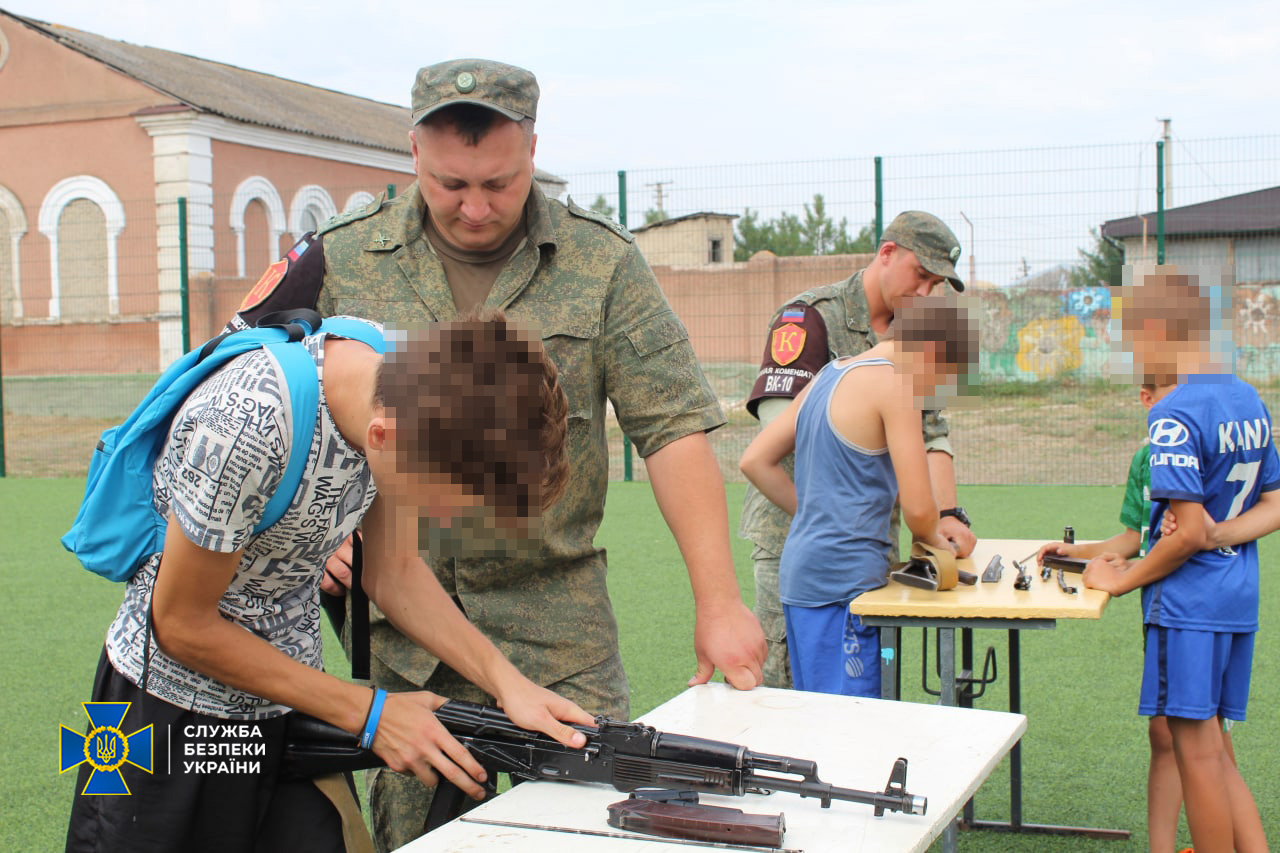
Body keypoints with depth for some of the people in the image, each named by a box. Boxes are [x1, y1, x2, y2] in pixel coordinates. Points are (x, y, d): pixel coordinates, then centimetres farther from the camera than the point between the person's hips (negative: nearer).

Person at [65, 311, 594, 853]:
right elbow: (182, 623, -21)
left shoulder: (406, 379, -14)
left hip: (286, 703, 5)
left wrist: (505, 681, -14)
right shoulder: (247, 426, -34)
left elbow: (393, 571, -1)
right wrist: (368, 716, -17)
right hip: (173, 710, -5)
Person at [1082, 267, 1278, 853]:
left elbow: (1189, 532, -21)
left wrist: (1122, 580, -9)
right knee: (1215, 752, 16)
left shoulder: (1173, 416, -18)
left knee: (1197, 754, 2)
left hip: (1187, 604, -9)